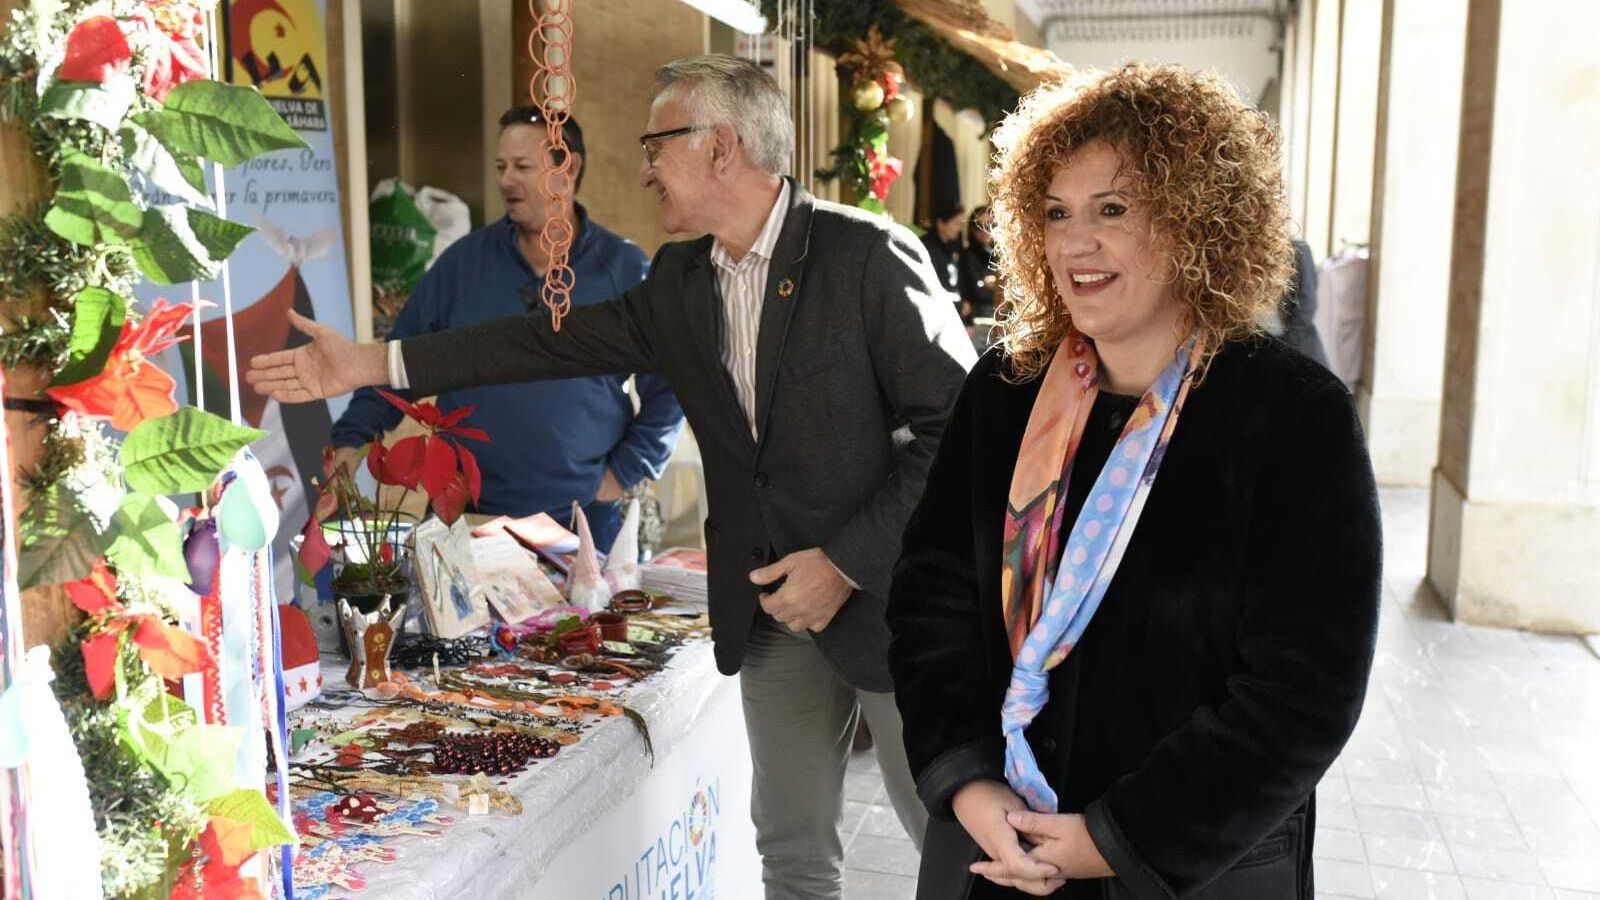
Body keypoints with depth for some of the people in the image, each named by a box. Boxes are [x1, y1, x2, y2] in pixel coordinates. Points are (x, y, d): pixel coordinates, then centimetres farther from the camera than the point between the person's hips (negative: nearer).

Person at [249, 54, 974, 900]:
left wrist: (848, 561, -17)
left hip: (886, 595, -6)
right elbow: (554, 341, 8)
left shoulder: (867, 255, -15)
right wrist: (372, 364, 5)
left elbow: (961, 426, -15)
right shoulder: (680, 278, 6)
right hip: (770, 604, 6)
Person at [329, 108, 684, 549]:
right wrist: (351, 442, -6)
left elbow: (668, 388, 1)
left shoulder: (625, 270, -1)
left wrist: (625, 474, -5)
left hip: (584, 517, -1)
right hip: (465, 513, 2)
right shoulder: (463, 261, 5)